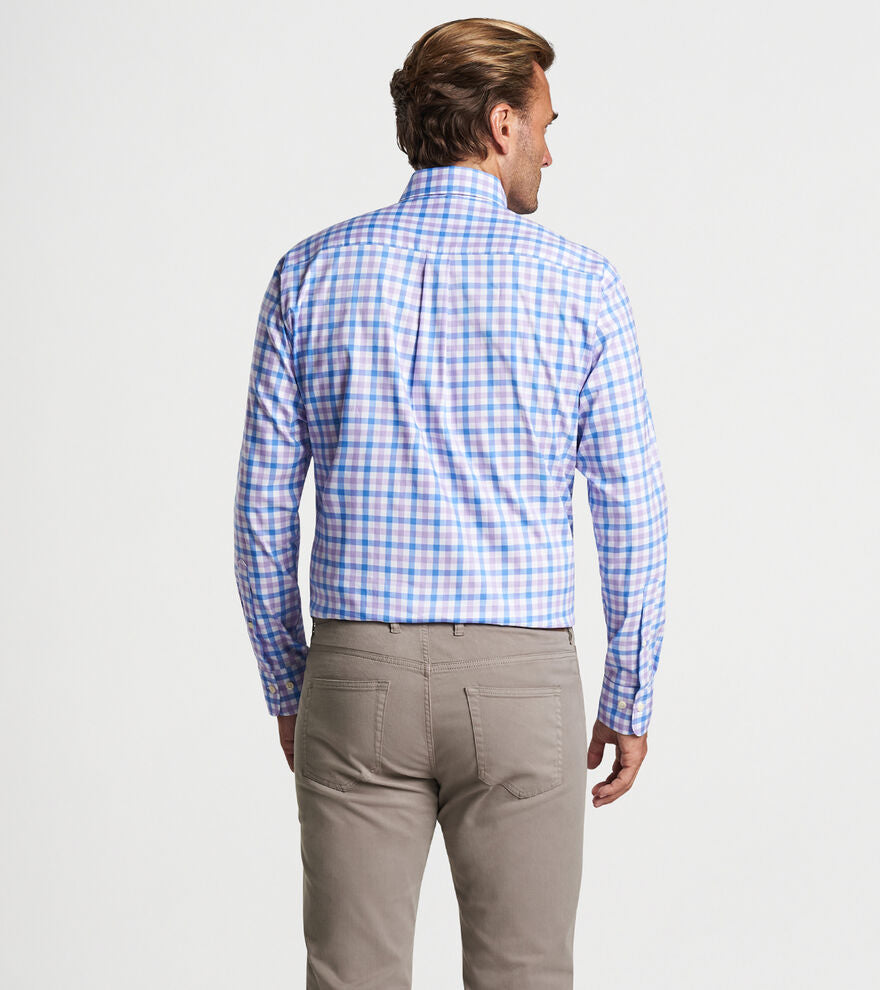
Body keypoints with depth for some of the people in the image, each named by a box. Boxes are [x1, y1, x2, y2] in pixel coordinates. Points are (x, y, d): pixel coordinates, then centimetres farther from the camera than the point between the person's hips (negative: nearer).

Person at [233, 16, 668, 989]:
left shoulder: (311, 273, 2)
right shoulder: (579, 285, -3)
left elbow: (264, 504, 3)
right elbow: (632, 514, -2)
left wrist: (286, 688, 13)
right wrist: (630, 700, 8)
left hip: (357, 670, 2)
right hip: (520, 686, -1)